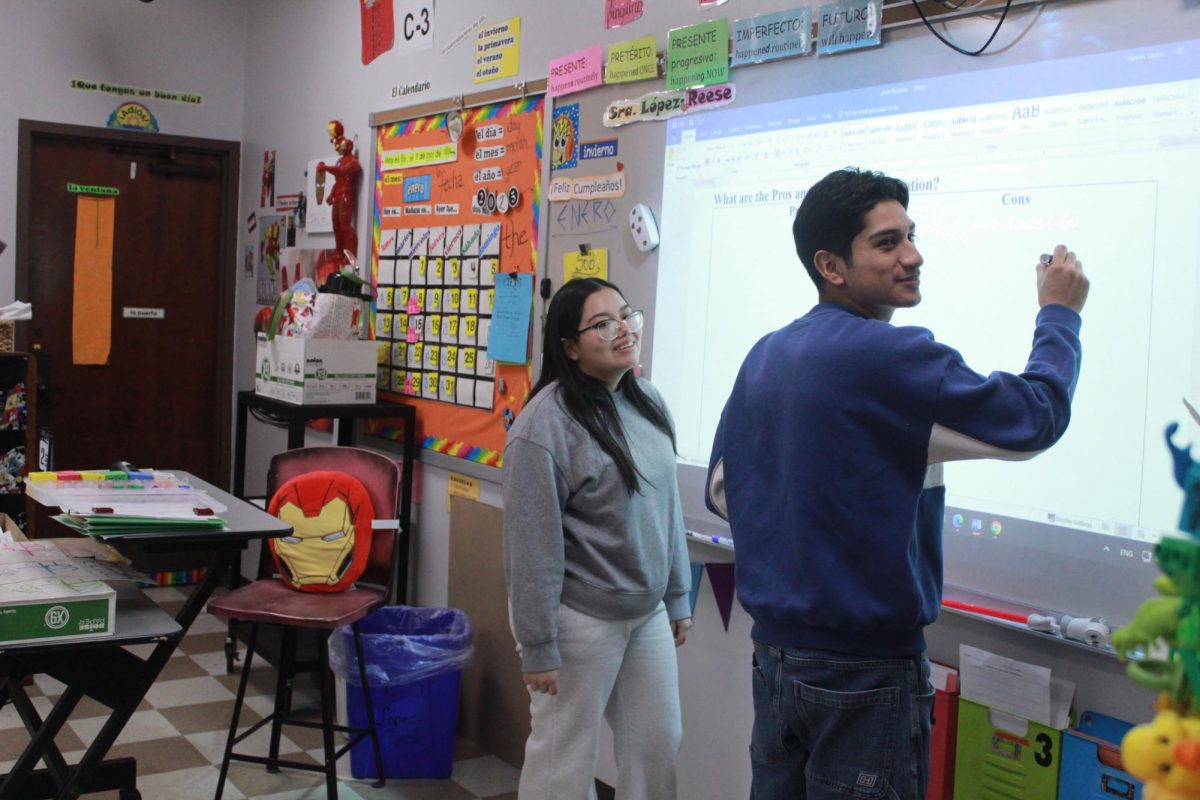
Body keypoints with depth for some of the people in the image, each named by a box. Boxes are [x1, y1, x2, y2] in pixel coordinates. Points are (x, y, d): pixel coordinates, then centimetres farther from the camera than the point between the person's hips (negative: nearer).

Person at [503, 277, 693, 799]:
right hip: (579, 617, -7)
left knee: (659, 743, 16)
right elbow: (533, 545, -19)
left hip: (648, 613, 7)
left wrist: (677, 597, 13)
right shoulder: (546, 423, -19)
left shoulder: (648, 403, 4)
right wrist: (538, 645, -17)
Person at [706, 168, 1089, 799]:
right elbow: (1036, 417, -13)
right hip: (864, 669, -7)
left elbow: (722, 492, 12)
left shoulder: (764, 357, 4)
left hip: (774, 650, 7)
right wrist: (1059, 314, 3)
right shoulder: (893, 357, -20)